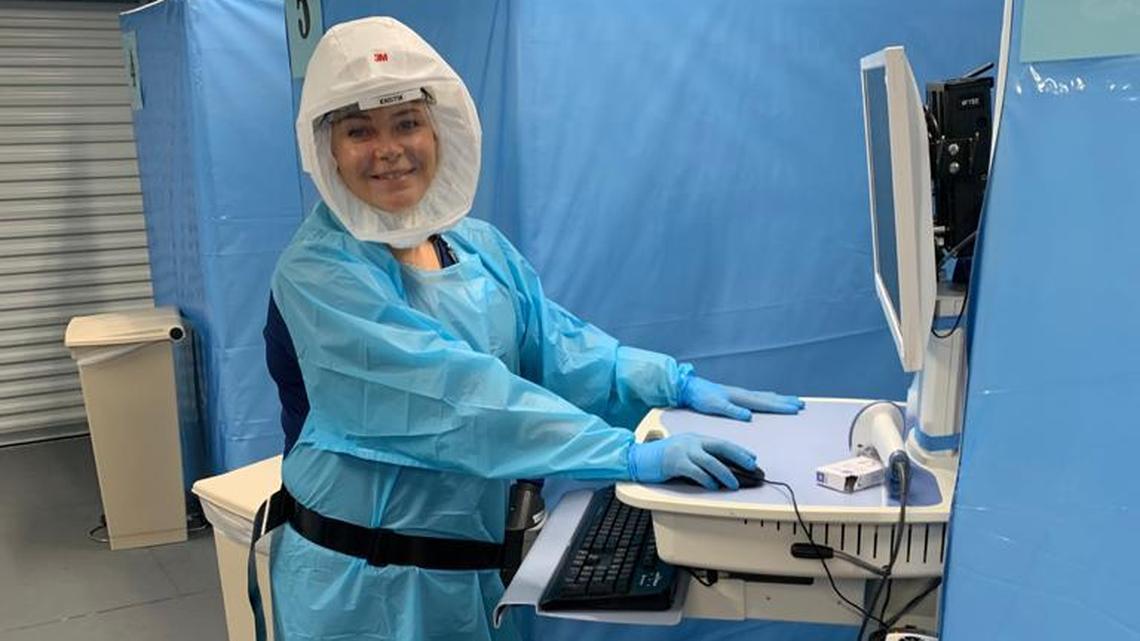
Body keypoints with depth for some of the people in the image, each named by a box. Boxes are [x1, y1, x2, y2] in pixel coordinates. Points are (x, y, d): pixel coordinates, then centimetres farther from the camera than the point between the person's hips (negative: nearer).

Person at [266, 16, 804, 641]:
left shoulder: (481, 246, 3)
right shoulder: (317, 271, -18)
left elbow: (555, 344, 2)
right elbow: (453, 388, -29)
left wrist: (679, 385, -12)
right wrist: (630, 454, -34)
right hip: (367, 579, -5)